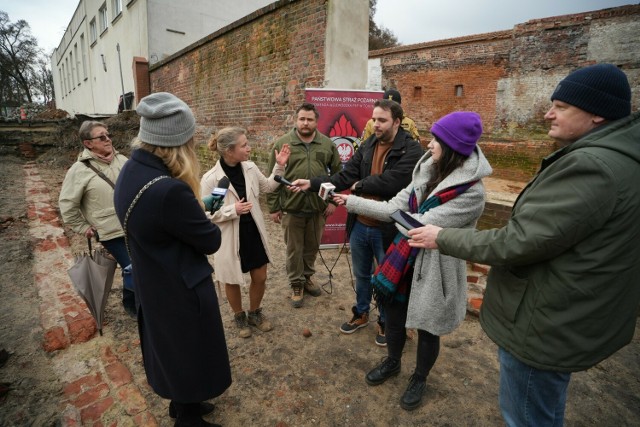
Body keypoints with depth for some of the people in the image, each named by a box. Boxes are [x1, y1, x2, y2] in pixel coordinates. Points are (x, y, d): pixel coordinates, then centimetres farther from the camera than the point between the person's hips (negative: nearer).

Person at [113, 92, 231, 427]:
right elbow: (211, 241, -22)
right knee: (189, 354, 17)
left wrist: (190, 208, -13)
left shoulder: (131, 171, -5)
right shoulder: (169, 190, -36)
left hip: (153, 284, 9)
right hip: (180, 290, -9)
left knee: (171, 349, 29)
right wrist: (196, 212, -5)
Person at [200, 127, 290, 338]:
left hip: (253, 233, 5)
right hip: (230, 239, -4)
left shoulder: (250, 167, -5)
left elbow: (268, 187, 12)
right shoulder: (210, 179, -21)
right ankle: (239, 317, 44)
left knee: (260, 278, 16)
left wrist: (279, 167, 0)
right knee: (232, 282, 17)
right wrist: (232, 210, -27)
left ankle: (255, 313, 43)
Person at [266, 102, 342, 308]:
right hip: (291, 208, -2)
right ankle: (296, 284, 27)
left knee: (312, 247, 16)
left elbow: (338, 173, 8)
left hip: (318, 207, 2)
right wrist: (274, 207, -3)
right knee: (294, 249, 9)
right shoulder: (282, 144, -3)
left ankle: (307, 277, 37)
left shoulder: (327, 144, 3)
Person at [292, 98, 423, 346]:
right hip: (359, 224, 6)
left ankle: (385, 322, 39)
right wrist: (312, 184, -12)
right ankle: (361, 314, 46)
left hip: (387, 229, -5)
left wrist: (359, 185, -12)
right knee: (361, 274, 23)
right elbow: (345, 175, -1)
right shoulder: (368, 145, 4)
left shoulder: (411, 150, -15)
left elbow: (390, 182, -28)